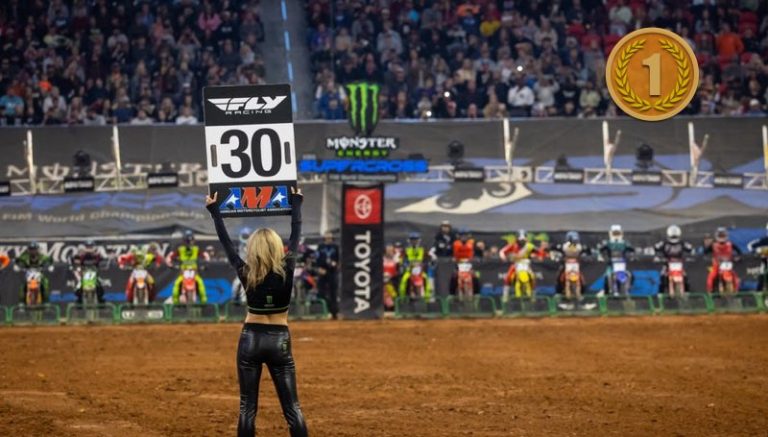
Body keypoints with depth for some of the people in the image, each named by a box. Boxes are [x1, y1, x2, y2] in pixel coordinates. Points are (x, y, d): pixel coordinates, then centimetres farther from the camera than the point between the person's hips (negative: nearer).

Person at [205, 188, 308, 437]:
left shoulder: (246, 274, -7)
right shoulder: (286, 271, -9)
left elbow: (226, 243, 2)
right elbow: (296, 234, 2)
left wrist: (214, 211, 13)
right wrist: (296, 203, 16)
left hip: (251, 340, 0)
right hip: (279, 341, 0)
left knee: (247, 406, 4)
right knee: (292, 407, 1)